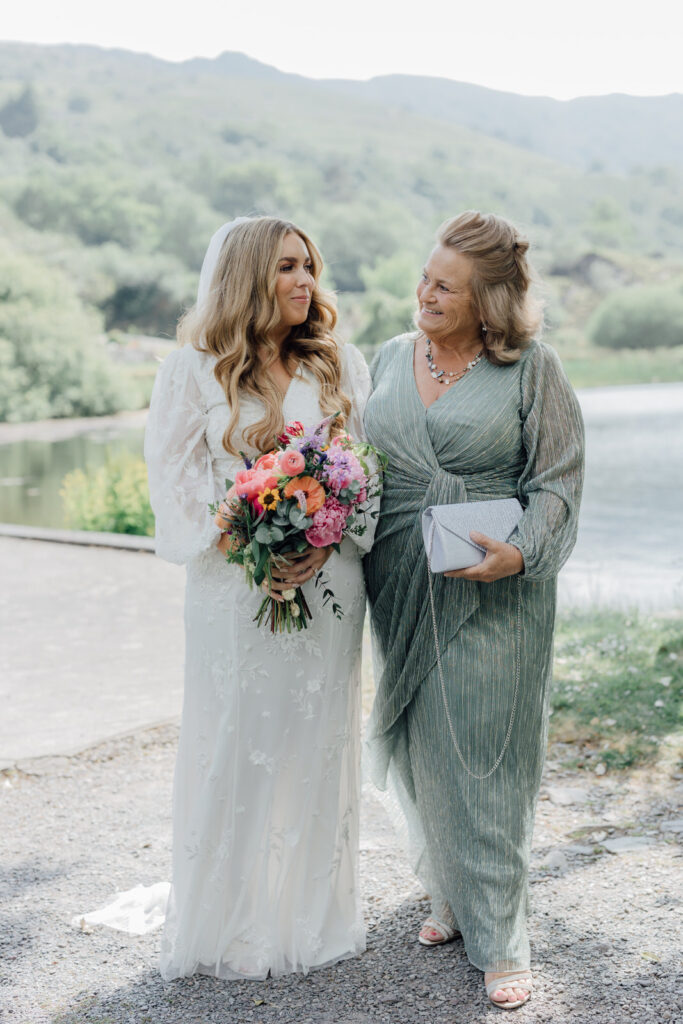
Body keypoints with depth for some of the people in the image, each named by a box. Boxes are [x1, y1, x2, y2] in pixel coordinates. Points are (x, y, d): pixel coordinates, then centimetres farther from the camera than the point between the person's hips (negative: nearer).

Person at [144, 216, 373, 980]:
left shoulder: (341, 366, 8)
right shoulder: (193, 370, 0)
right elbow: (176, 484, -4)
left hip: (328, 584, 3)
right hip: (236, 586, -2)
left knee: (319, 743, 9)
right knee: (235, 747, 3)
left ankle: (314, 914, 24)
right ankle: (233, 924, 18)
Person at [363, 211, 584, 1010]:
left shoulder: (530, 368, -5)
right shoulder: (392, 359, 9)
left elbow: (558, 482, -5)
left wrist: (521, 553, -19)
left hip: (495, 593, -4)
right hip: (403, 590, 5)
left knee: (487, 757, -1)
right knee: (418, 750, 11)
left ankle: (500, 941, 11)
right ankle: (450, 897, 32)